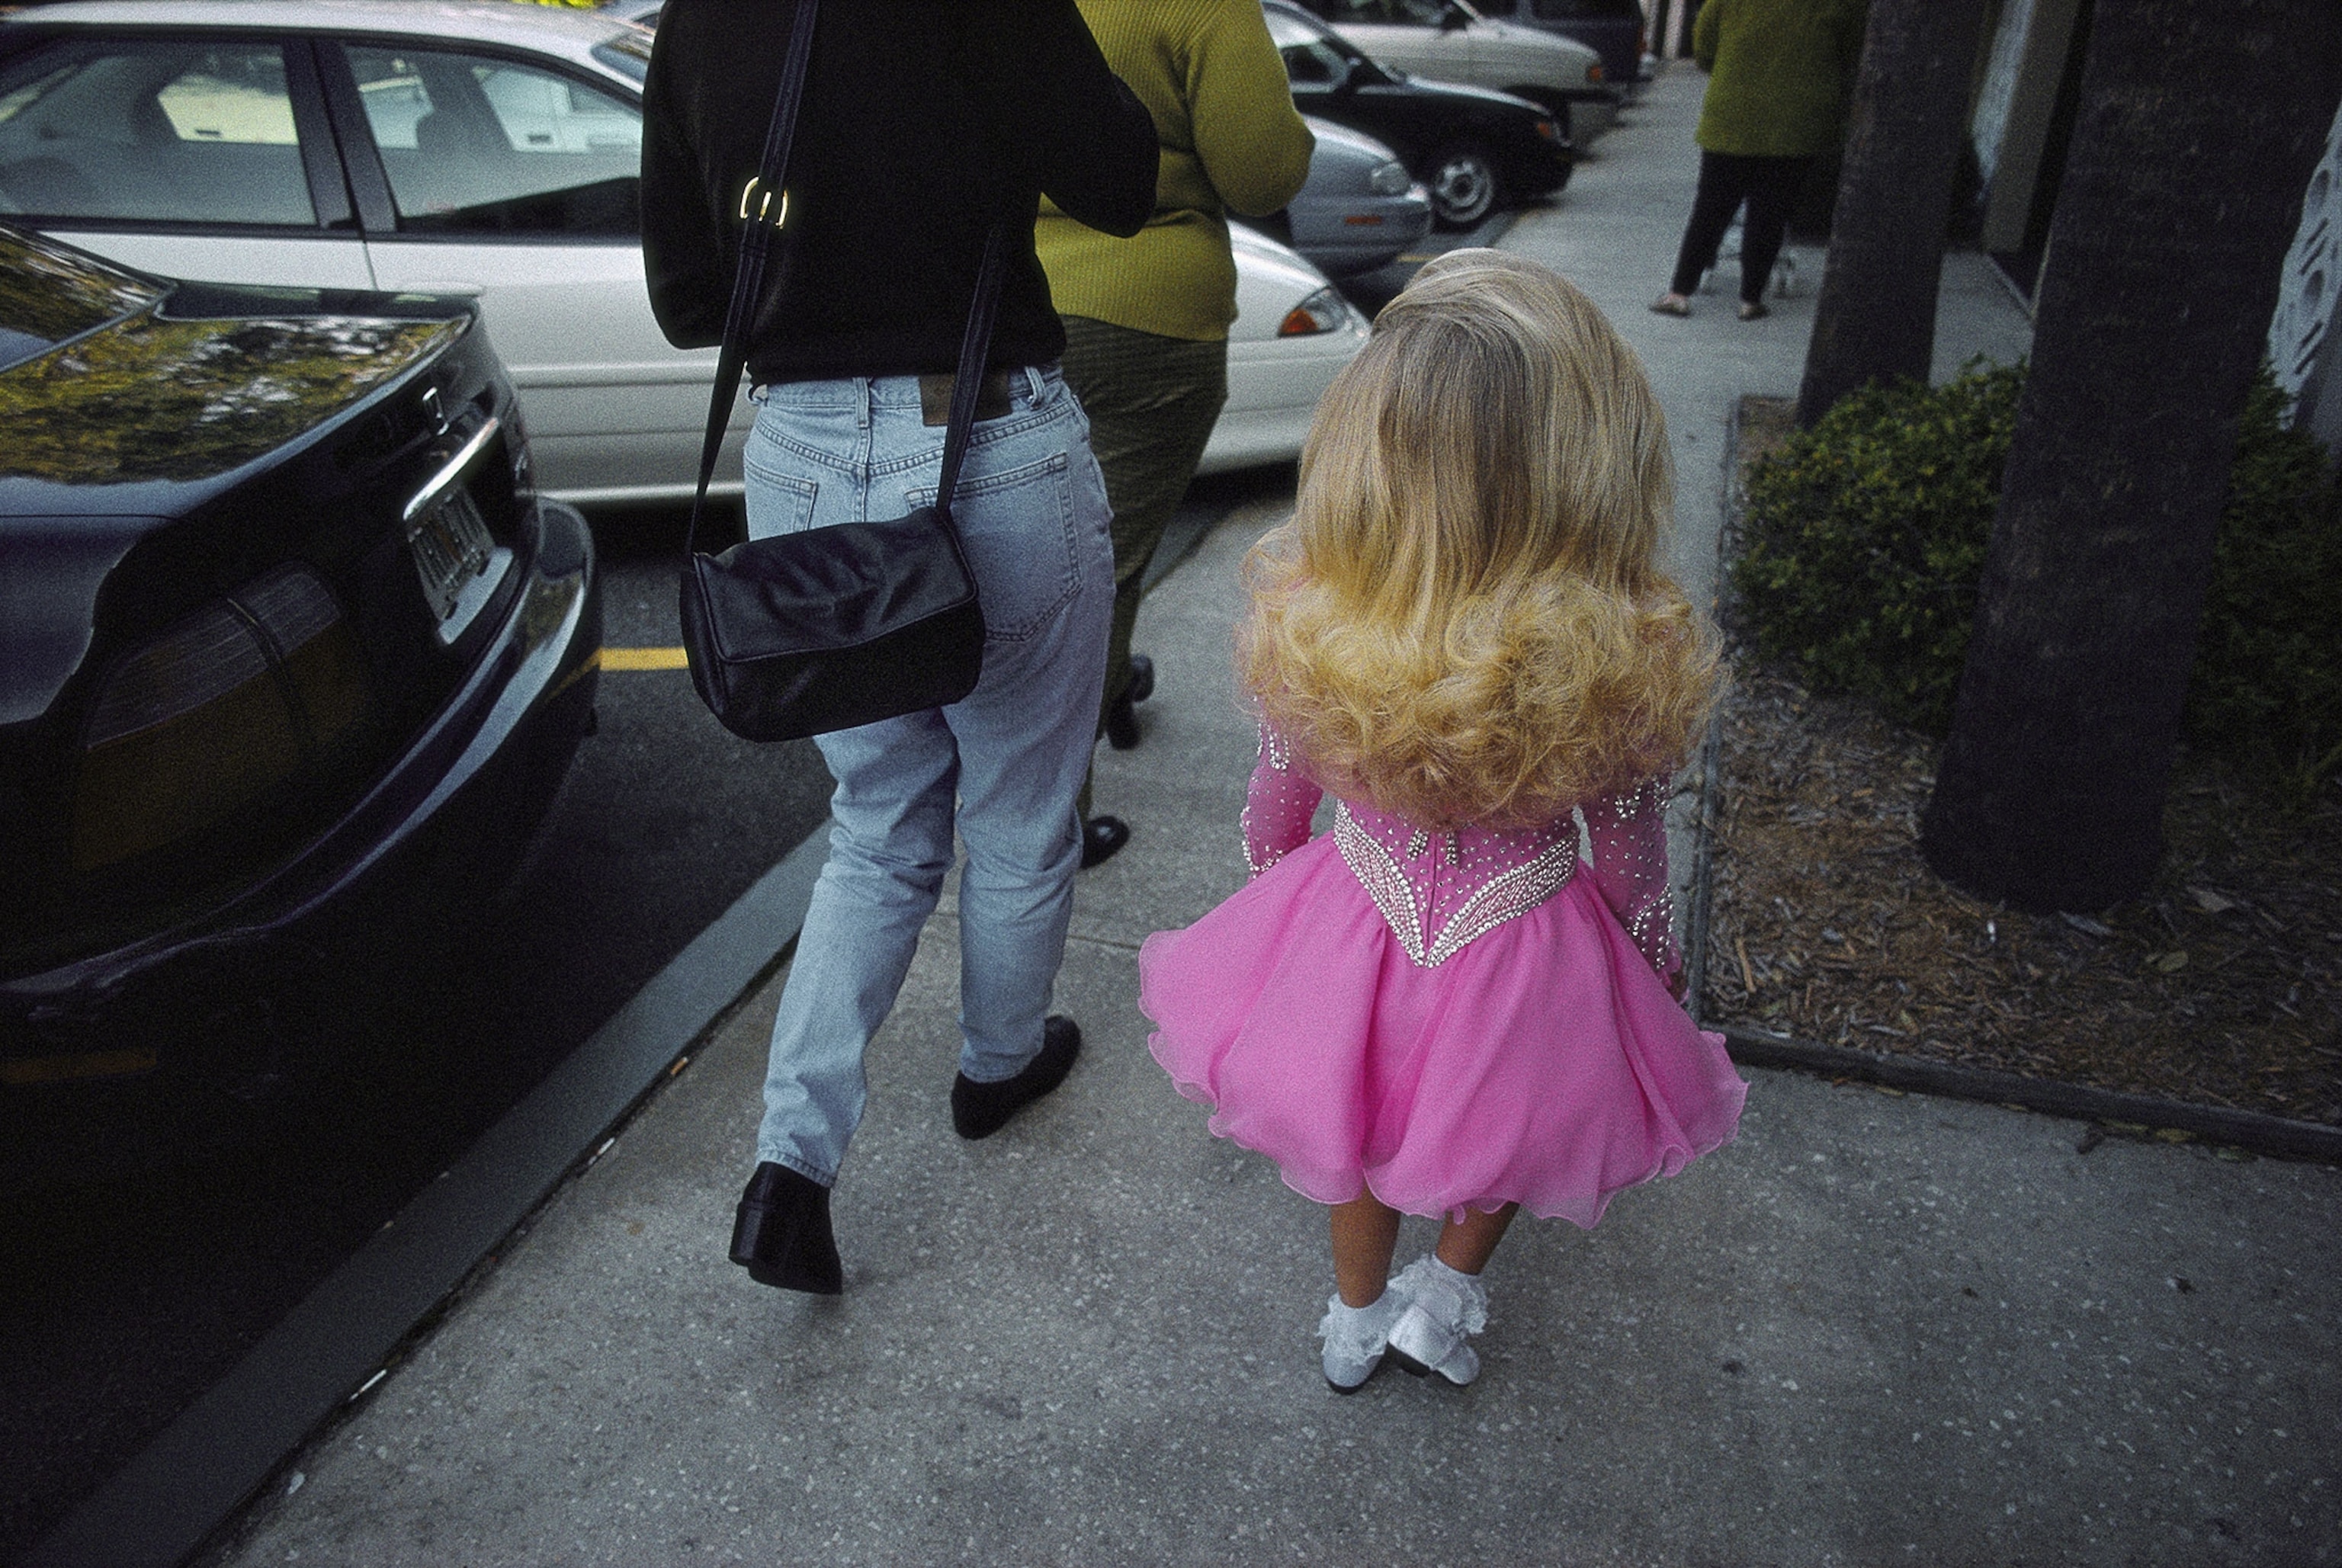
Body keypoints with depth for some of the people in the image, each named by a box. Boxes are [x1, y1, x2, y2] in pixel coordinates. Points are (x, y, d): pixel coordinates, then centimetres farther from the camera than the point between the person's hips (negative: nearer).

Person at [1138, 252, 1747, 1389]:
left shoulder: (1304, 621, -25)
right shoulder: (1624, 659, -29)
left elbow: (1274, 805, -7)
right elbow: (1631, 866, -13)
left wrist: (1269, 889, 16)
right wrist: (1656, 974, 8)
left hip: (1350, 931, 2)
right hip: (1526, 964, -1)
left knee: (1359, 1126, 31)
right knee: (1510, 1115, 33)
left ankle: (1358, 1317, 54)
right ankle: (1448, 1294, 48)